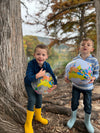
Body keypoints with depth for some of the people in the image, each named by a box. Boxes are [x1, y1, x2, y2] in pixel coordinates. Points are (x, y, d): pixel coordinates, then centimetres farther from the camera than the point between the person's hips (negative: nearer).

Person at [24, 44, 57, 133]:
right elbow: (28, 78, -42)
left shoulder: (47, 65, -23)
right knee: (32, 100, -17)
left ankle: (38, 116, 42)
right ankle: (28, 123, 1)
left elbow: (52, 75, -14)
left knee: (39, 100, 13)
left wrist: (55, 84, -30)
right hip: (29, 84, -4)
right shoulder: (31, 64, -36)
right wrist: (38, 75, -54)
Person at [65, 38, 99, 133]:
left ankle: (87, 121, 39)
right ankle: (73, 117, 41)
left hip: (87, 87, 0)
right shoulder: (75, 59, -9)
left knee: (88, 105, 11)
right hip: (76, 85, 1)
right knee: (74, 102, 12)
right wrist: (67, 77, -21)